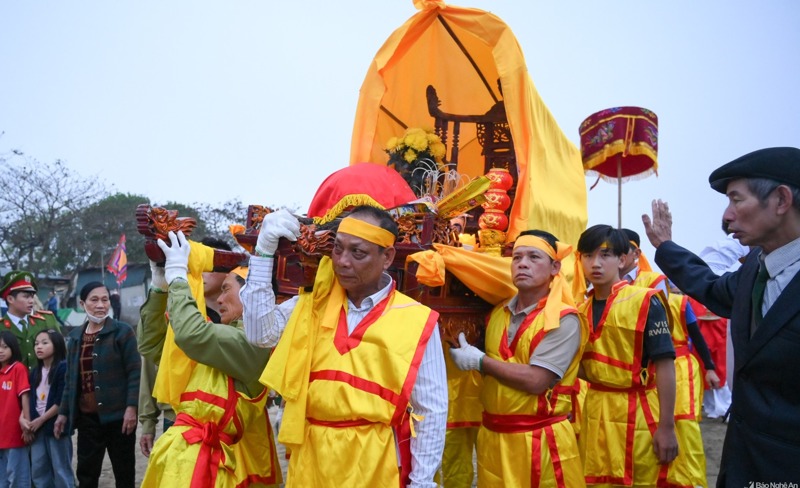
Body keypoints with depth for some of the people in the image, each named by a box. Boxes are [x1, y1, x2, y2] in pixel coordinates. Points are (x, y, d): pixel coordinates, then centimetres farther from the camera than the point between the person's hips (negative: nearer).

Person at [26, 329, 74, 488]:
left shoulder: (63, 367, -10)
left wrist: (41, 420, -12)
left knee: (61, 470, 0)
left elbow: (62, 401, -15)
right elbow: (31, 400, 12)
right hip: (37, 427, 7)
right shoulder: (35, 371, 12)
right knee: (38, 469, 10)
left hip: (56, 425, -7)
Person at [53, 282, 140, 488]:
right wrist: (63, 412, 14)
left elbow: (135, 373, -9)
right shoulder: (75, 337, 11)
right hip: (87, 417, 4)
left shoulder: (122, 331, -4)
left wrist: (131, 407, -17)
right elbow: (71, 380, 17)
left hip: (117, 415, -4)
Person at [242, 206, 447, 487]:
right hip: (311, 460, 4)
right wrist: (264, 252, -10)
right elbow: (261, 332, -6)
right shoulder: (314, 305, 4)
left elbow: (431, 412, -4)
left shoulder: (417, 322, -8)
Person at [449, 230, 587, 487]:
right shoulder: (498, 313, 7)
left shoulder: (564, 320, -13)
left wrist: (480, 361, -13)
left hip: (539, 439, -5)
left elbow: (536, 381, -22)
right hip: (492, 435, 6)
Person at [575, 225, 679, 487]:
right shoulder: (581, 310, 6)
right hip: (594, 414, 5)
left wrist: (666, 426, -16)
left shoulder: (644, 302, -12)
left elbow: (664, 364, -14)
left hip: (637, 414, -5)